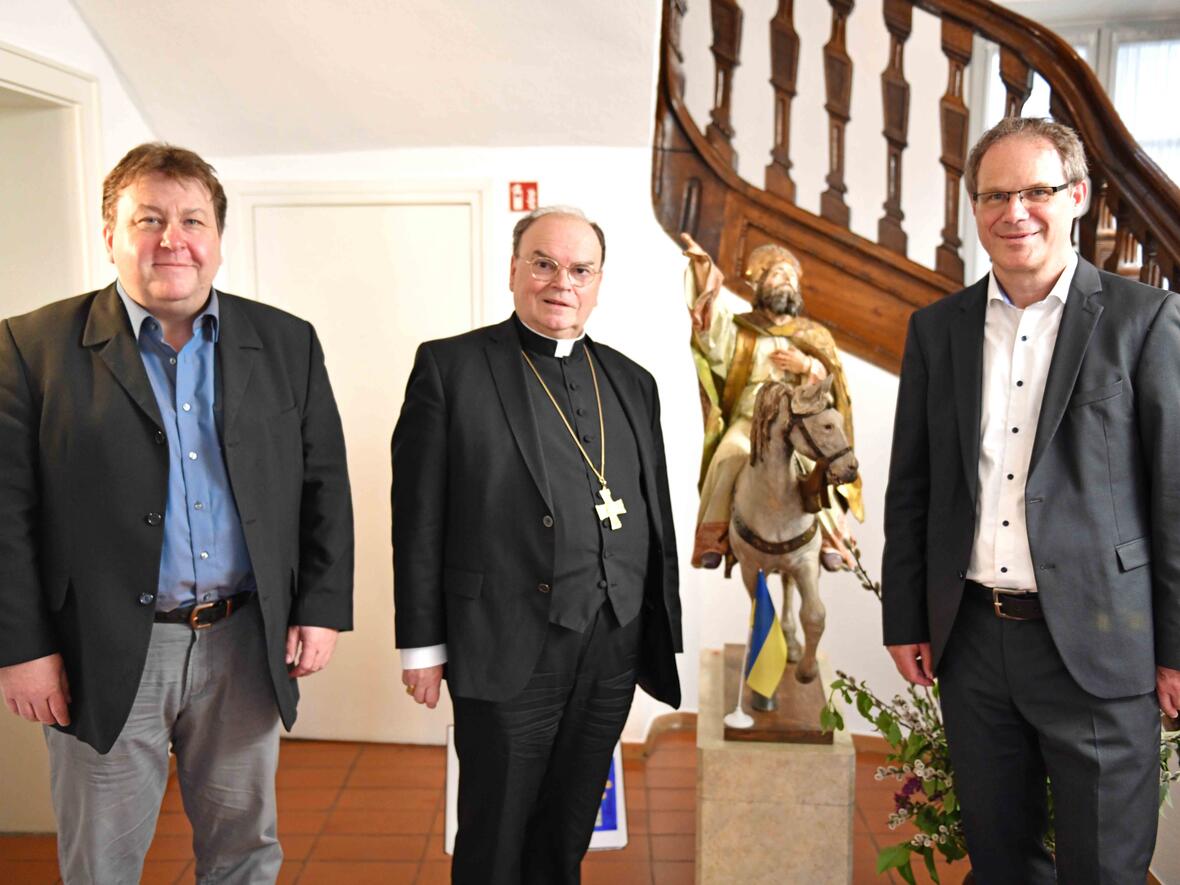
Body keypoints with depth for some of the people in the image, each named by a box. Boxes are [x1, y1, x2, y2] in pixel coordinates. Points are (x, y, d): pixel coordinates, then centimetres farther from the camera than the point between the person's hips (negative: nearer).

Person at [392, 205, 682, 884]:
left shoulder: (632, 382, 11)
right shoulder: (451, 367, -3)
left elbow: (657, 519, 13)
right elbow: (419, 516, -5)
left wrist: (662, 639, 12)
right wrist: (421, 644, -6)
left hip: (614, 652, 5)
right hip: (508, 650, -4)